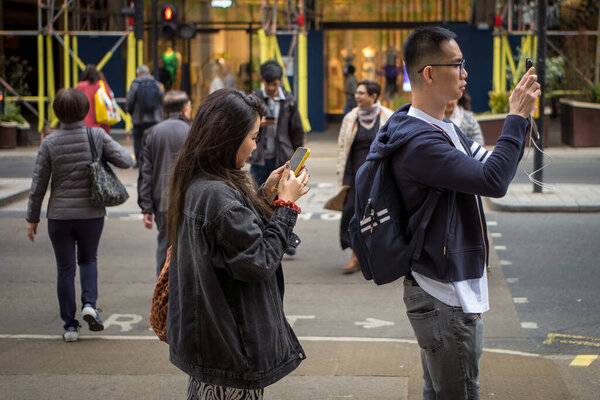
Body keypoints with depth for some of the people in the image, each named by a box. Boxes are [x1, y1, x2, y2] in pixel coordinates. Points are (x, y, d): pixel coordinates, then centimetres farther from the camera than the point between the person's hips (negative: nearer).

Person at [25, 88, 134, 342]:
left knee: (65, 269, 9)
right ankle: (90, 304, 0)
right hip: (91, 213, 1)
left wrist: (32, 218, 5)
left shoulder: (50, 143, -7)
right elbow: (126, 161, -9)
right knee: (88, 259, 22)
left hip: (60, 215, -1)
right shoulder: (97, 136, -8)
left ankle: (70, 326, 11)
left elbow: (39, 184, -4)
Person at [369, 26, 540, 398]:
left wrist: (520, 116, 3)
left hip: (454, 290, 10)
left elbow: (491, 163, 15)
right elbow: (493, 181, -28)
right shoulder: (418, 140, -22)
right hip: (445, 298, -10)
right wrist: (517, 117, -19)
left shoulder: (445, 129, 12)